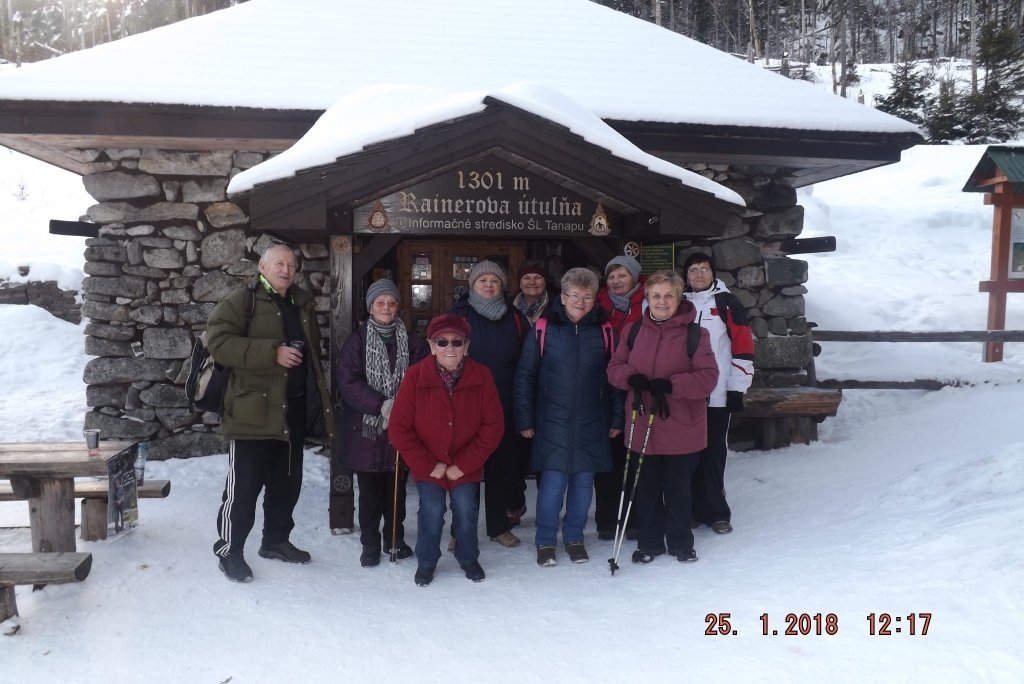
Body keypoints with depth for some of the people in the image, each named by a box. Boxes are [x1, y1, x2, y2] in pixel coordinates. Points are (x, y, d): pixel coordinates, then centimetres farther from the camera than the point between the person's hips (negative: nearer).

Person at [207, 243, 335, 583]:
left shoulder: (303, 304, 15)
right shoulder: (241, 301, -6)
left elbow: (314, 350, 27)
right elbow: (219, 342, -19)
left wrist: (315, 393, 18)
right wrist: (272, 352, -24)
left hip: (295, 411, 7)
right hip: (254, 411, -7)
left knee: (287, 482, 16)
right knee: (244, 485, -2)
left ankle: (276, 539, 32)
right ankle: (229, 550, 13)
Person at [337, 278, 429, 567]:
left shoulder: (411, 342, 5)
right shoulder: (357, 341, 1)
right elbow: (348, 382, -8)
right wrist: (380, 404, -18)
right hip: (365, 428, -1)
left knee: (396, 488, 12)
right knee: (370, 491, 6)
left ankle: (395, 538, 28)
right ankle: (370, 544, 20)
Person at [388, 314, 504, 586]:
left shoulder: (481, 376, -15)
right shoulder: (415, 376, -18)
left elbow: (493, 426, -10)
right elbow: (399, 429, -14)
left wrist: (464, 463, -12)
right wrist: (427, 464, -13)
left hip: (466, 467, 1)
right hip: (428, 466, -1)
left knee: (466, 511, 2)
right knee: (431, 511, -5)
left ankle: (468, 559, 30)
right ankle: (426, 562, 22)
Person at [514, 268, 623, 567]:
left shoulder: (604, 332, 1)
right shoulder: (543, 330, -4)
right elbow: (524, 377, -1)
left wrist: (616, 419, 4)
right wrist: (524, 419, -3)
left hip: (592, 424, 2)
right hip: (553, 423, -2)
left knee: (583, 482, 11)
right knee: (552, 483, -1)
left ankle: (574, 538, 28)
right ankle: (545, 542, 17)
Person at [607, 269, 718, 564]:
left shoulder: (695, 333, -7)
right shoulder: (633, 331, 4)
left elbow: (708, 376, -12)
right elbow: (614, 367, 8)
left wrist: (671, 385, -24)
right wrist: (630, 377, -15)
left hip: (681, 429, -3)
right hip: (642, 427, 3)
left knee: (678, 489, 12)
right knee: (646, 488, 14)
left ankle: (681, 543, 30)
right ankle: (648, 543, 29)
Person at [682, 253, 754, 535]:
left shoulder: (727, 304, 2)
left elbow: (743, 346, -1)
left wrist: (737, 388, -5)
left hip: (718, 395, -2)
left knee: (714, 454, 2)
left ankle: (716, 512, 12)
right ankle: (692, 510, 16)